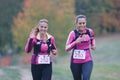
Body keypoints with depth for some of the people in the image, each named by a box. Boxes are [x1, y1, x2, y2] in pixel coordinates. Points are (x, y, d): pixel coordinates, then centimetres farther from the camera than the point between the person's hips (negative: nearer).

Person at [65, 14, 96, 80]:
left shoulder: (89, 31, -3)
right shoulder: (73, 33, -12)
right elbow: (67, 48, -16)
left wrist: (93, 45, 5)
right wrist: (75, 42, -30)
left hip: (87, 61, 0)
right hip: (75, 62, 0)